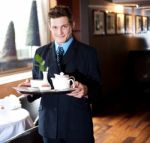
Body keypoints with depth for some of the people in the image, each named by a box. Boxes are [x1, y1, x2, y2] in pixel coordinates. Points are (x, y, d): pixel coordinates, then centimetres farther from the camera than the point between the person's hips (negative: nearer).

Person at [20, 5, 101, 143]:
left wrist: (86, 90, -27)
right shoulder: (40, 52, 6)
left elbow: (96, 86, -5)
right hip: (49, 123, 3)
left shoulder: (88, 52, -4)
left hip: (78, 124, -2)